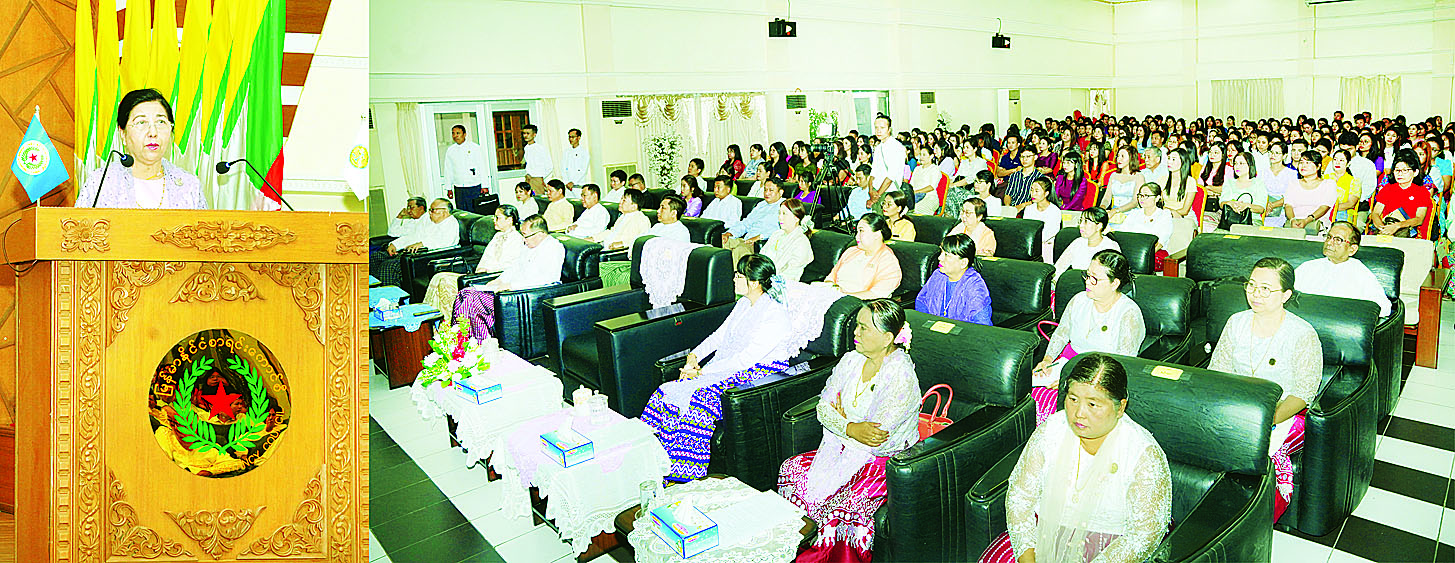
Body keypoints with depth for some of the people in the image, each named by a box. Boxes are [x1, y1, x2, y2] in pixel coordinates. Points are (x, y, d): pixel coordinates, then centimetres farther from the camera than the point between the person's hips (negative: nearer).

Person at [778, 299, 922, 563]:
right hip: (844, 448, 7)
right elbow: (824, 407, 4)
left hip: (887, 459, -7)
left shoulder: (901, 378, -19)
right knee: (790, 470, -11)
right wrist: (851, 429, -15)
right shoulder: (851, 360, 3)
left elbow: (878, 439, -22)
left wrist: (842, 422, -6)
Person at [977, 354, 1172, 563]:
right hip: (1046, 531, 3)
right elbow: (1020, 494, -3)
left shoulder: (1145, 454, -16)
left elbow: (1143, 535, -15)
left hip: (1111, 546, -3)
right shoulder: (1051, 430, -7)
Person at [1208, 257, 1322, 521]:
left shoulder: (1303, 334, -7)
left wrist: (1270, 419, -24)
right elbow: (1217, 372, 9)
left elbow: (1304, 392, -10)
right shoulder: (1236, 323, 7)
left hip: (1287, 414, -3)